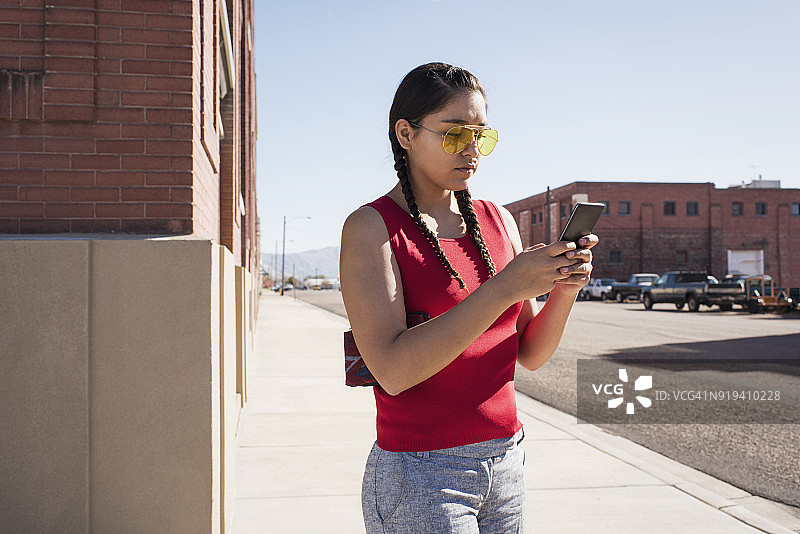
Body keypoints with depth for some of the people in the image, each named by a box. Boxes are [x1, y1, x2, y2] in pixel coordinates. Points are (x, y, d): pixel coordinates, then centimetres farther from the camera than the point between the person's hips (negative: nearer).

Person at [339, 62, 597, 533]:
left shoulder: (497, 221, 5)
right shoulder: (372, 227, -11)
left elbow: (530, 353, 6)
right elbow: (392, 370, -23)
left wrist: (565, 291, -13)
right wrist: (506, 286, -26)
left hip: (505, 465, 6)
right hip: (421, 477, -5)